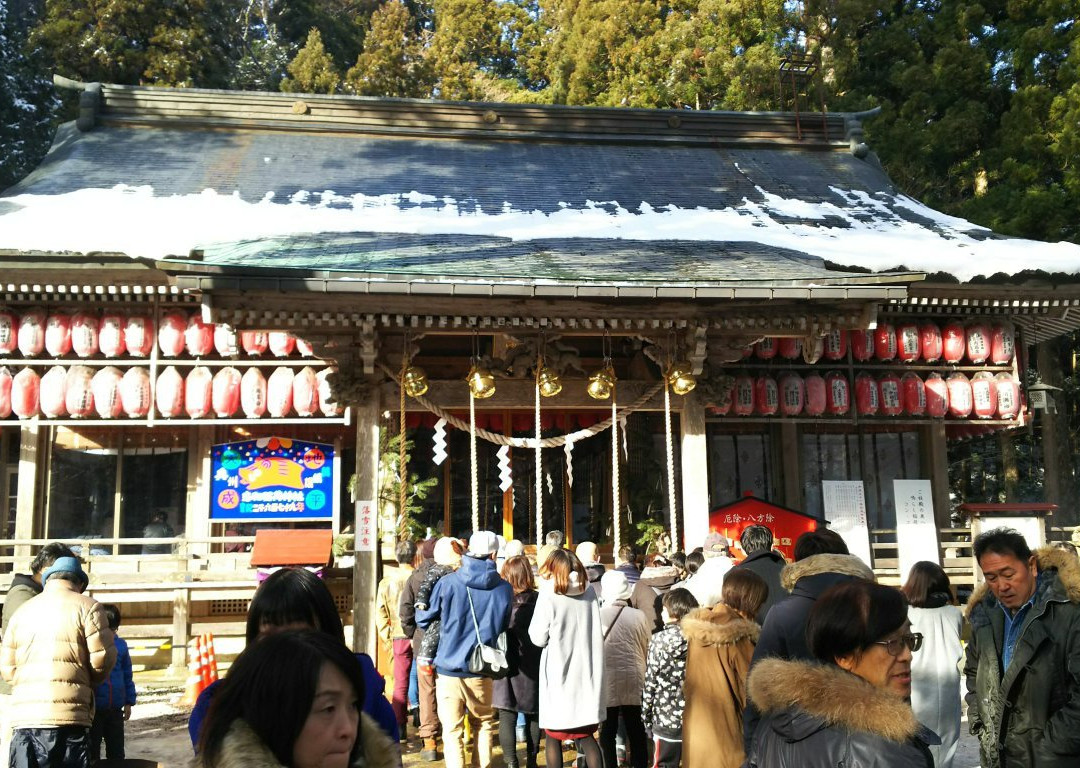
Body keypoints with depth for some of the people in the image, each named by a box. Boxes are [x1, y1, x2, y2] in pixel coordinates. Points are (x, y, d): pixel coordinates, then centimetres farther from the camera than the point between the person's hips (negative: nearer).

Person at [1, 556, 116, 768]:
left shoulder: (21, 611, 15)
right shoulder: (87, 607, 0)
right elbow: (103, 658, -5)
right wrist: (91, 682, 15)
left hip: (24, 717, 4)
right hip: (67, 716, -4)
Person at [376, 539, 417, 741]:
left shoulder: (387, 582, -1)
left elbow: (380, 615, 0)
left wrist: (388, 641, 7)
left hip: (399, 638, 1)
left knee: (401, 683, 10)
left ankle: (399, 726, 8)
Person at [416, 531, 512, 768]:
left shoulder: (447, 583, -7)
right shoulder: (504, 589, -3)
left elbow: (423, 619, 4)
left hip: (448, 670, -1)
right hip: (481, 671, 2)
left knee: (452, 731, 6)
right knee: (483, 724, 20)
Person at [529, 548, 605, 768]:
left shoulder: (549, 596, -12)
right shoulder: (589, 592, 0)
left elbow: (538, 638, -8)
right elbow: (595, 631, 10)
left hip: (559, 674, -4)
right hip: (586, 672, 4)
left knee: (553, 735, 11)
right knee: (585, 734, 12)